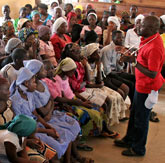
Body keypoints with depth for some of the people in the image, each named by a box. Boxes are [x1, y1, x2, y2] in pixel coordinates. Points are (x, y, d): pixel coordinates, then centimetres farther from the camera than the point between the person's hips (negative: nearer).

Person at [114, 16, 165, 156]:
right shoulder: (149, 39, 0)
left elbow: (152, 74, -30)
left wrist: (134, 61, -28)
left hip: (147, 87, -10)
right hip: (141, 84, 10)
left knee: (141, 118, 8)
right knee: (134, 113, 25)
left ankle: (138, 149, 28)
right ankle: (129, 140, 45)